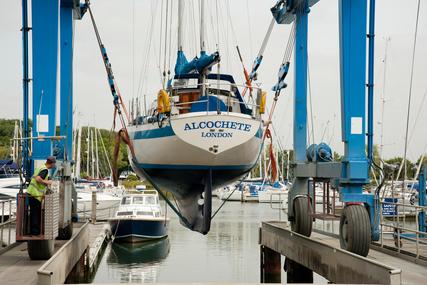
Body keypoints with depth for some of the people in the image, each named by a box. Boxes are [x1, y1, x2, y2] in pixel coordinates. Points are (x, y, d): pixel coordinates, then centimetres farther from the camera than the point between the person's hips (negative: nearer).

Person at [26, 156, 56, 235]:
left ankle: (32, 230, 23)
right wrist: (47, 182, -14)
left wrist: (46, 182, 25)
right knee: (36, 214, 0)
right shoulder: (45, 170, -14)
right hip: (36, 194, -9)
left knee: (33, 213, 16)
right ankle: (35, 231, 4)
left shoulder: (40, 167, 15)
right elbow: (38, 179, -27)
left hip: (30, 192, 9)